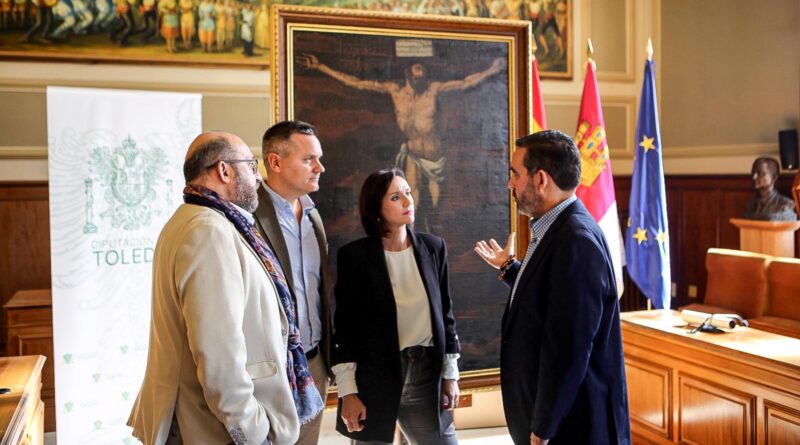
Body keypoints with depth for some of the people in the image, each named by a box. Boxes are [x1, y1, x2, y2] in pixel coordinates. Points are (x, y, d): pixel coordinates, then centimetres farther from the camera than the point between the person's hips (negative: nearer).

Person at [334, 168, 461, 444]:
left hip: (427, 375, 3)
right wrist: (348, 391, -8)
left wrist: (450, 374, 8)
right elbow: (345, 327, -6)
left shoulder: (433, 247, 1)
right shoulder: (354, 255, -9)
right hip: (373, 378, -3)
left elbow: (444, 313, 8)